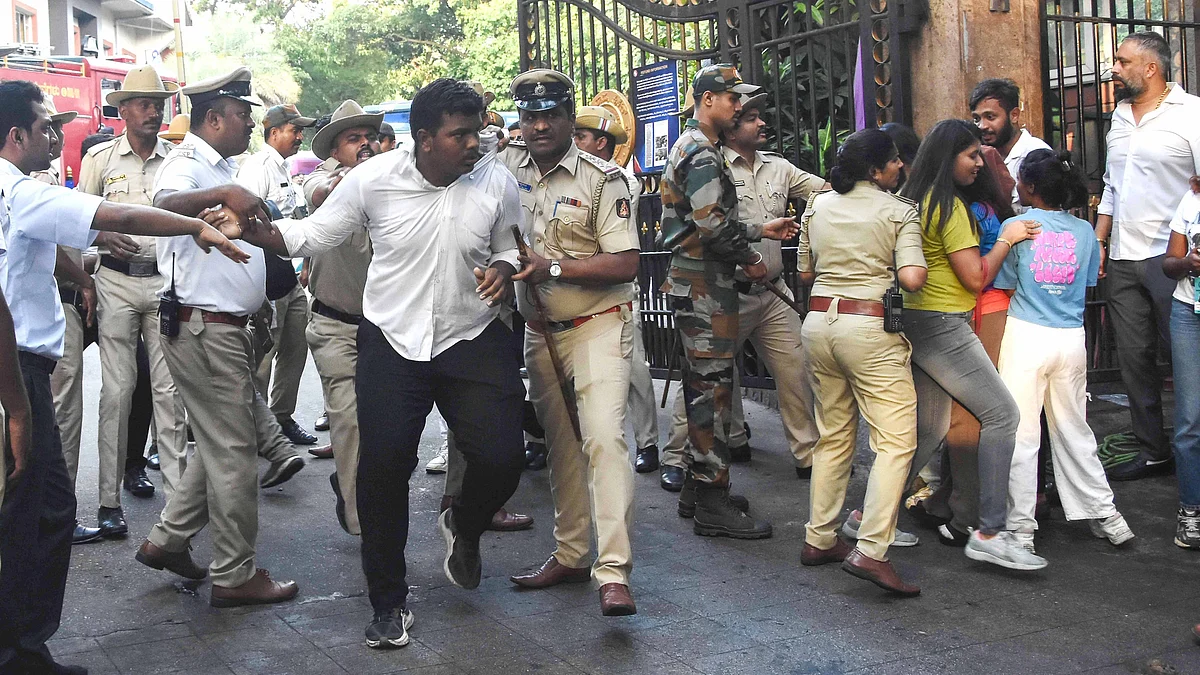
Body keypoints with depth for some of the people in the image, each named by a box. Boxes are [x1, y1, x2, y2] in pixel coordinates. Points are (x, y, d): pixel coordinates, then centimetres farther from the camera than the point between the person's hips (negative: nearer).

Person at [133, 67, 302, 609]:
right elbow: (165, 206, -38)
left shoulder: (221, 169, 17)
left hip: (224, 326, 10)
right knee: (233, 452, -3)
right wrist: (224, 193, -50)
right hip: (203, 328, -10)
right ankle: (235, 575, 7)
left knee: (227, 439, 18)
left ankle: (168, 539, 26)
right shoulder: (188, 164, -14)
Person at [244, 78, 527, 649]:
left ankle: (463, 528, 30)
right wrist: (251, 228, -16)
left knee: (500, 461, -9)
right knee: (383, 468, -3)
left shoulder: (497, 183, -6)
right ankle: (389, 603, 18)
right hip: (392, 342, -1)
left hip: (473, 340, 1)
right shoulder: (373, 178, -10)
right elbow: (311, 236, 0)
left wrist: (502, 269, -12)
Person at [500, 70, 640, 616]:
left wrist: (553, 267, -22)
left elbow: (625, 263, -16)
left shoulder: (602, 179, -10)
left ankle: (613, 571, -19)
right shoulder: (507, 166, 4)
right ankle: (570, 554, 24)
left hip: (598, 325, -5)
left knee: (602, 437, -17)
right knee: (561, 445, 12)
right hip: (539, 330, 6)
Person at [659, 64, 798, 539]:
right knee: (712, 386, -8)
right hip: (705, 284, -11)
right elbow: (714, 227, -22)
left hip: (693, 282, 11)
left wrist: (761, 230, 24)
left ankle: (703, 486, 24)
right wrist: (750, 259, -7)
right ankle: (712, 505, -4)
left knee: (703, 385, 15)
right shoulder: (703, 153, -14)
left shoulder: (690, 148, 20)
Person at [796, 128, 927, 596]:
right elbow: (912, 279, -15)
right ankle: (870, 551, -14)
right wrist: (883, 267, 5)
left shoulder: (818, 206, 12)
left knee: (833, 435, 18)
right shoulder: (899, 211, -5)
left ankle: (819, 539, 21)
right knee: (896, 440, -4)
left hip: (818, 323, 7)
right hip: (870, 327, -7)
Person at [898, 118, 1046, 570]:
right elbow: (976, 278, -13)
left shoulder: (915, 199, 14)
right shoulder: (949, 205, -13)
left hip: (914, 324, 10)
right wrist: (1007, 238, 0)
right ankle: (990, 533, -9)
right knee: (1002, 414, -8)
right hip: (942, 325, -10)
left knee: (929, 429, 14)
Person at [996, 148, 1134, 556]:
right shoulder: (1085, 231, 5)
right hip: (1072, 338, 5)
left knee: (1021, 434, 1)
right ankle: (1104, 514, 24)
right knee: (1074, 429, 17)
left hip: (1025, 335, -4)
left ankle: (1020, 527, 4)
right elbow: (1087, 289, 12)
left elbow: (1003, 287, -4)